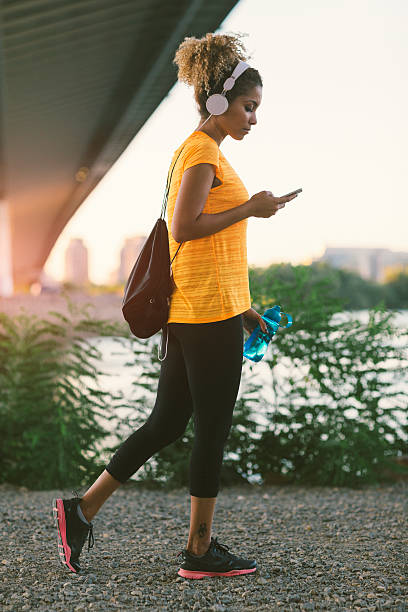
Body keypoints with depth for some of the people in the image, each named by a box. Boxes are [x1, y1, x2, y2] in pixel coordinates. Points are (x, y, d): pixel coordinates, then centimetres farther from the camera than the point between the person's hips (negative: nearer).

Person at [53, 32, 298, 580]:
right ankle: (201, 551, 11)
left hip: (191, 311, 10)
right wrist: (250, 209, -14)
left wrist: (238, 307, 21)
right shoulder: (202, 151, -11)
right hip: (208, 312, -10)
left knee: (167, 422, 12)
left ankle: (83, 510, 16)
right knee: (212, 429, 0)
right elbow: (184, 227, -22)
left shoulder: (200, 150, 19)